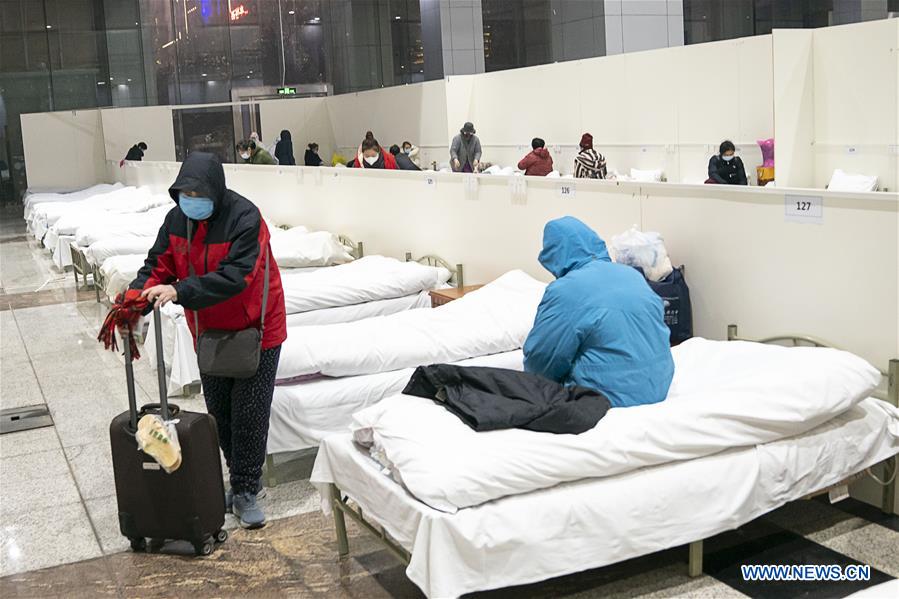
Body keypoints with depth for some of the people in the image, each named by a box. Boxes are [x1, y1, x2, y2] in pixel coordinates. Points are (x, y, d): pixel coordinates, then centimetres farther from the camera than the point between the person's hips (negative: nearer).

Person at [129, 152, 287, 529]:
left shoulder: (245, 218, -25)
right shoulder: (177, 219, -4)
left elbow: (235, 276, -33)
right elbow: (159, 266, -3)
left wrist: (179, 292, -41)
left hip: (256, 331, -6)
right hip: (210, 333, 6)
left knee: (249, 415, -2)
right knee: (219, 413, 13)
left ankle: (246, 492, 11)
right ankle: (242, 479, 29)